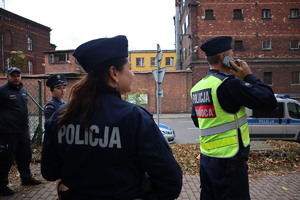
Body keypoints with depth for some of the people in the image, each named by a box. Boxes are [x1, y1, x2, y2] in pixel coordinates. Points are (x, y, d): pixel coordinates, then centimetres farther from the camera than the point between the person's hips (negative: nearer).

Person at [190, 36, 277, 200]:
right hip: (229, 162, -8)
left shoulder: (197, 87, 7)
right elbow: (270, 101, -16)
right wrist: (249, 76, -4)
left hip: (206, 159, 8)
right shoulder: (228, 83, -17)